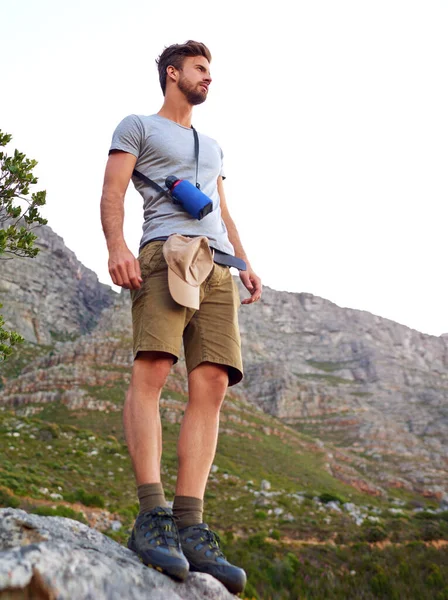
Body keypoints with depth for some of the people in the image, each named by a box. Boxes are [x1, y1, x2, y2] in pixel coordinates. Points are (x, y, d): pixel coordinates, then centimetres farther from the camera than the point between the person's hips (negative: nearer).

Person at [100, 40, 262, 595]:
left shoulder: (211, 147, 37)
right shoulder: (137, 127, 19)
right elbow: (112, 192, 4)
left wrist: (245, 263, 14)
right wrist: (117, 246, -15)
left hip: (217, 265, 5)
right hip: (167, 253, -5)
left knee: (212, 385, -11)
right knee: (152, 367, -23)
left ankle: (189, 527, -15)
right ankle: (151, 515, -25)